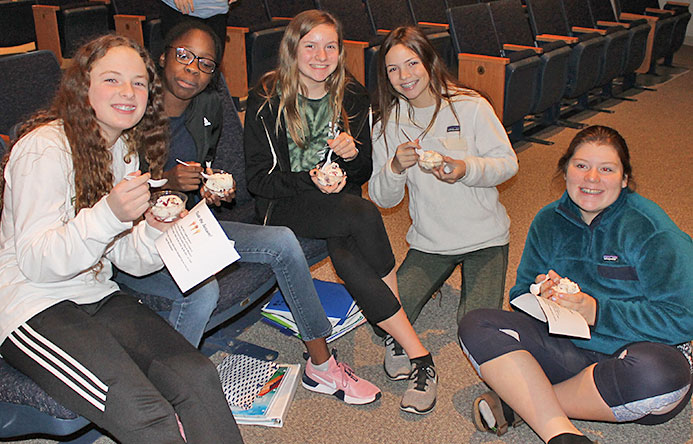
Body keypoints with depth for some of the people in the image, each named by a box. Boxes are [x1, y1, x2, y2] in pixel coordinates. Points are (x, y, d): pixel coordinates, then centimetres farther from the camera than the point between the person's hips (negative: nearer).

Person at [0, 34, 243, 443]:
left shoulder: (129, 150, 9)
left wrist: (158, 229, -14)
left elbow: (128, 259, 8)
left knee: (198, 377, -16)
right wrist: (109, 214, -32)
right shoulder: (44, 148, -14)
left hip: (97, 295, 6)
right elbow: (35, 262, -19)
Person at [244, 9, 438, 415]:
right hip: (283, 206, -3)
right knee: (364, 214, -32)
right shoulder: (267, 100, -6)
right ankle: (420, 355, -25)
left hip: (338, 201, 4)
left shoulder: (353, 97, 5)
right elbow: (259, 177, -8)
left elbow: (365, 172, 10)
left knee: (347, 257, -32)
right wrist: (310, 181, -22)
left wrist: (352, 154, -13)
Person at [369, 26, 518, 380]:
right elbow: (382, 199, -1)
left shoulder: (470, 106, -8)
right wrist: (395, 168, -22)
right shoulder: (388, 124, 0)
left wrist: (467, 170, -26)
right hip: (429, 241, 2)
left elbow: (508, 163, -6)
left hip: (485, 236, -1)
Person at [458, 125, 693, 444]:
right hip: (568, 350, 4)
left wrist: (594, 311, -22)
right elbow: (520, 295, 8)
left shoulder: (649, 228, -10)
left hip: (637, 350, -3)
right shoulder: (549, 221, 5)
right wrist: (541, 295, -17)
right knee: (475, 326, -15)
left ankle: (518, 401, -21)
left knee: (656, 374, -40)